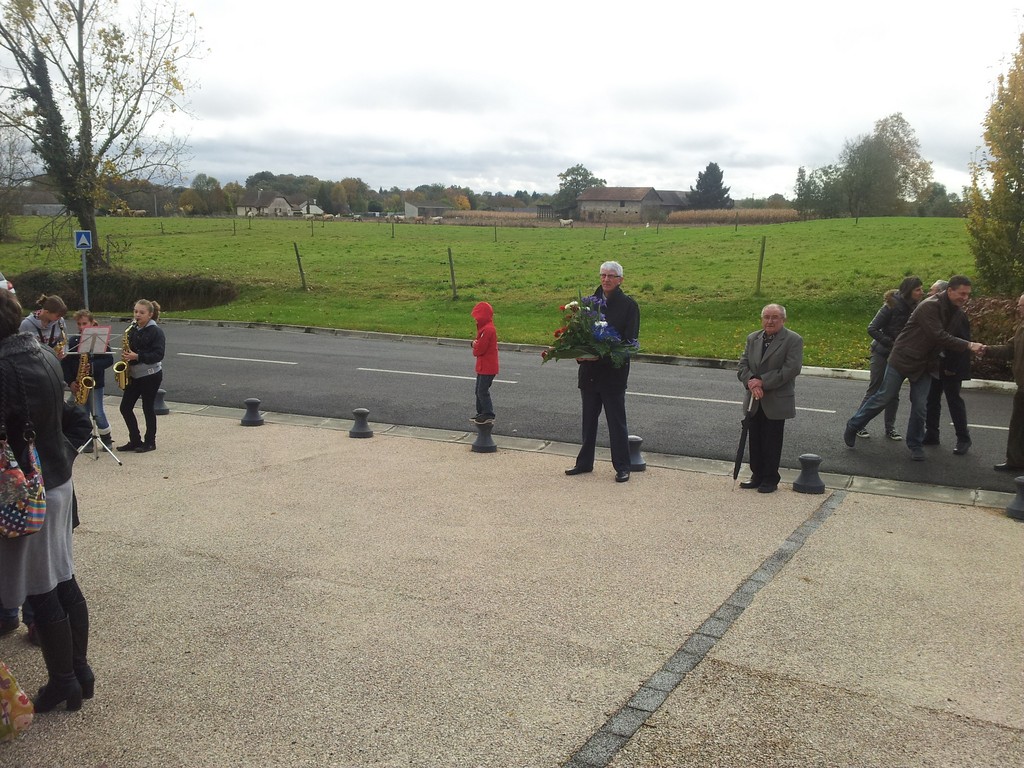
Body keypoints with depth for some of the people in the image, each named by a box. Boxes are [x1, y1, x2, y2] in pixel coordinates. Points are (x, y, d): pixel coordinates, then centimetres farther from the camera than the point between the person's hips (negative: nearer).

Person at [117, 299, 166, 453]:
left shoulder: (156, 331, -10)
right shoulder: (133, 330, 10)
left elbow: (158, 355, -18)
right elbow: (130, 349, 20)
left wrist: (137, 356, -25)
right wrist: (126, 354, -1)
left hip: (150, 375, -7)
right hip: (134, 375, 7)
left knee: (148, 408, 1)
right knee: (125, 407, 5)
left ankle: (150, 442, 14)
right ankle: (135, 441, 17)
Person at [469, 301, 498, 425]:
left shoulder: (487, 330, -21)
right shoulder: (485, 328, 13)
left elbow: (480, 349, -24)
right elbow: (480, 344, 15)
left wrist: (475, 345, -3)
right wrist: (476, 343, -7)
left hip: (487, 368, -11)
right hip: (483, 366, 11)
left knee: (483, 391, -6)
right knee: (479, 390, 17)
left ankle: (489, 416, 0)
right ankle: (481, 413, 26)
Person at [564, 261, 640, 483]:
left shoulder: (628, 305, -6)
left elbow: (630, 340, -11)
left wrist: (602, 354, -22)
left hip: (614, 371, -5)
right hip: (589, 370, 5)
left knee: (616, 420, 2)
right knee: (589, 418, 14)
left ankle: (622, 467, 12)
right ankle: (585, 462, 26)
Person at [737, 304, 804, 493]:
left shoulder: (793, 340, -8)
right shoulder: (752, 338, 9)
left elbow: (792, 369, -17)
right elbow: (743, 364, 5)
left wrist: (762, 382, -20)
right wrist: (751, 383, -15)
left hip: (777, 402, -5)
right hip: (755, 401, 5)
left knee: (772, 442, 3)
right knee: (755, 440, 11)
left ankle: (770, 479, 15)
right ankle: (757, 475, 24)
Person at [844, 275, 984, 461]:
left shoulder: (956, 311, 3)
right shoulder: (930, 306, -23)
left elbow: (949, 335, 8)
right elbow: (938, 336, -29)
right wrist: (968, 345, -32)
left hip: (925, 364, 6)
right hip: (903, 359, -6)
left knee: (920, 406, 3)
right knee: (883, 398, 2)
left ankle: (915, 444, 19)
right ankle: (853, 426, 19)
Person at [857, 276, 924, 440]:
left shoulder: (914, 308, -2)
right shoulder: (892, 306, -19)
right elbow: (872, 329, -18)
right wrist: (891, 343, -20)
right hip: (882, 353, -5)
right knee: (874, 390, 0)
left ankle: (890, 428, 17)